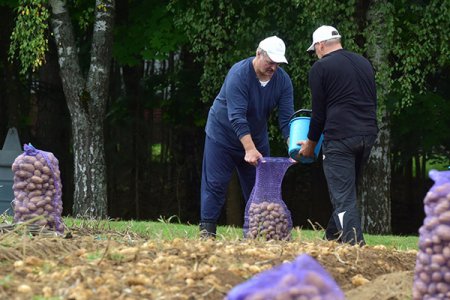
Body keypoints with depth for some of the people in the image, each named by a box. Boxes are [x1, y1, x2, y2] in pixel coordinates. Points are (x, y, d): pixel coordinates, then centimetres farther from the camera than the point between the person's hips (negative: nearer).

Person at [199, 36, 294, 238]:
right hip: (223, 135, -5)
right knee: (215, 184, -7)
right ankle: (207, 231, -3)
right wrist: (250, 149, -40)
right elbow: (237, 117, -33)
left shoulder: (283, 80, -11)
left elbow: (286, 118, -13)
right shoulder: (239, 74, -27)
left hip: (257, 138, 5)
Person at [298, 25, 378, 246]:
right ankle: (332, 237, 27)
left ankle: (355, 244, -17)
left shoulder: (320, 68, -2)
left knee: (343, 197, -7)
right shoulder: (364, 63, 17)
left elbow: (319, 111, -1)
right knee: (347, 191, 19)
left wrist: (311, 143, 11)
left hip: (339, 137, -7)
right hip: (368, 135, 7)